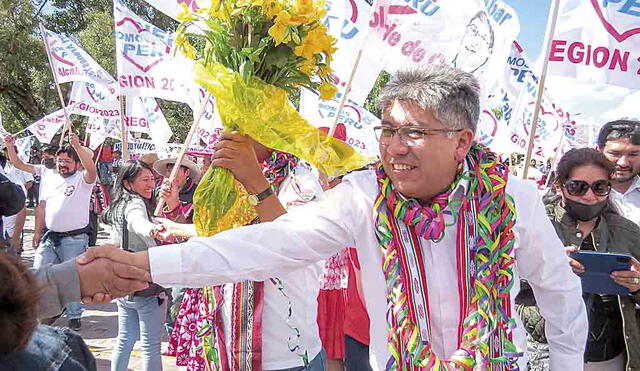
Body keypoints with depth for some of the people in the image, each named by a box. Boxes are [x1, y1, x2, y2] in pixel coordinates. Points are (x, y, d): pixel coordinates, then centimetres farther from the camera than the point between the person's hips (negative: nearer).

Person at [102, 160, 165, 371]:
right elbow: (138, 222, -42)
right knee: (151, 345, 0)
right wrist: (151, 229, -64)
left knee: (125, 338, 19)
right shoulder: (135, 204, -17)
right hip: (146, 286, -9)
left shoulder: (118, 205, 11)